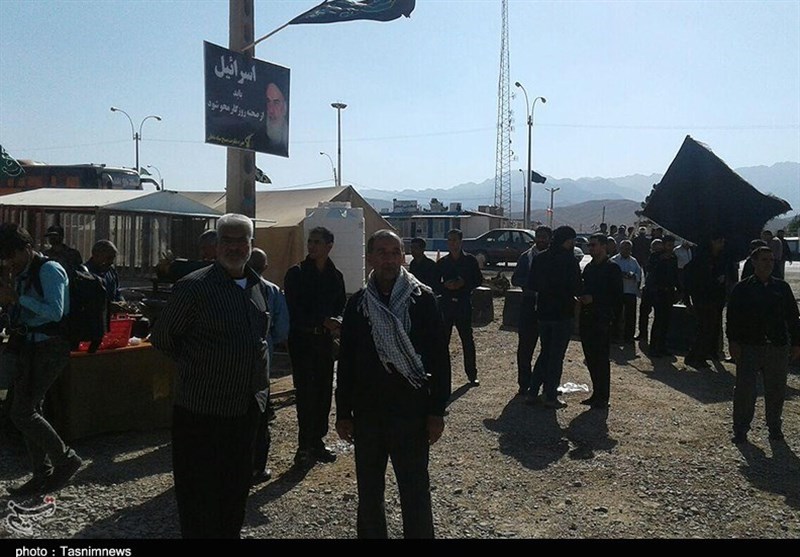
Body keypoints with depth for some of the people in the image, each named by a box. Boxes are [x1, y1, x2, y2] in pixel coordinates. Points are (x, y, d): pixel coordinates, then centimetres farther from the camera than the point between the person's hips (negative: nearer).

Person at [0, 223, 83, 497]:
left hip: (48, 349, -10)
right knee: (29, 411, 12)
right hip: (30, 348, 10)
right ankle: (42, 476, 21)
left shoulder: (49, 270, -12)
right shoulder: (23, 274, 15)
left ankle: (66, 459, 2)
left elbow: (55, 312, -23)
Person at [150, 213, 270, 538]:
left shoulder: (259, 287, 6)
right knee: (199, 496, 6)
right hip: (202, 410, -6)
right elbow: (161, 338, -5)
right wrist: (195, 366, 0)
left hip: (247, 407, 6)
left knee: (237, 487, 20)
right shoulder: (194, 286, -14)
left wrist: (259, 380, 11)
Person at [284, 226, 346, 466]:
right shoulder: (296, 273, -4)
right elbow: (294, 310, -11)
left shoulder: (335, 276, 10)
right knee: (306, 392, -4)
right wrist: (323, 322, -19)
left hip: (325, 340, 5)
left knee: (324, 392, 8)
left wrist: (337, 322, -6)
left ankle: (317, 442, 20)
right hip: (302, 340, -5)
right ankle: (305, 446, 5)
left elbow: (341, 306, 16)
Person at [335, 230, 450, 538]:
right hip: (367, 413, 3)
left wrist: (437, 411, -8)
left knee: (415, 494, 3)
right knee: (368, 492, 14)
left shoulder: (422, 299, -5)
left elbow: (440, 359, -4)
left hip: (412, 412, -3)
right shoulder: (357, 304, 4)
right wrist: (343, 413, 5)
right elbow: (346, 362, 7)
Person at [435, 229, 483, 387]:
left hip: (464, 304, -2)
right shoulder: (442, 263, 8)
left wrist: (464, 283, -12)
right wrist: (445, 286, -12)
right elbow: (435, 285, 9)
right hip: (446, 305, 2)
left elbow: (479, 280, 5)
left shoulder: (470, 260, 3)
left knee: (467, 340, 2)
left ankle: (472, 374, 11)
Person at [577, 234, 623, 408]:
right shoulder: (589, 267, 15)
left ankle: (602, 397, 4)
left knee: (601, 359, -3)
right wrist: (582, 298, 2)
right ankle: (596, 394, 20)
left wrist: (593, 299, -17)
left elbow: (617, 297, -10)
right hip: (587, 319, 7)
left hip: (601, 320, -7)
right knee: (591, 359, 10)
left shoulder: (612, 268, -6)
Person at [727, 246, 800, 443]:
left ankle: (775, 428, 26)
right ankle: (740, 430, 9)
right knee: (744, 390, -1)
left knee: (776, 390, 11)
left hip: (778, 347, 3)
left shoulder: (782, 288, 8)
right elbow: (732, 317, -1)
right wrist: (733, 342, -7)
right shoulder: (742, 288, 1)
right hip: (749, 347, -2)